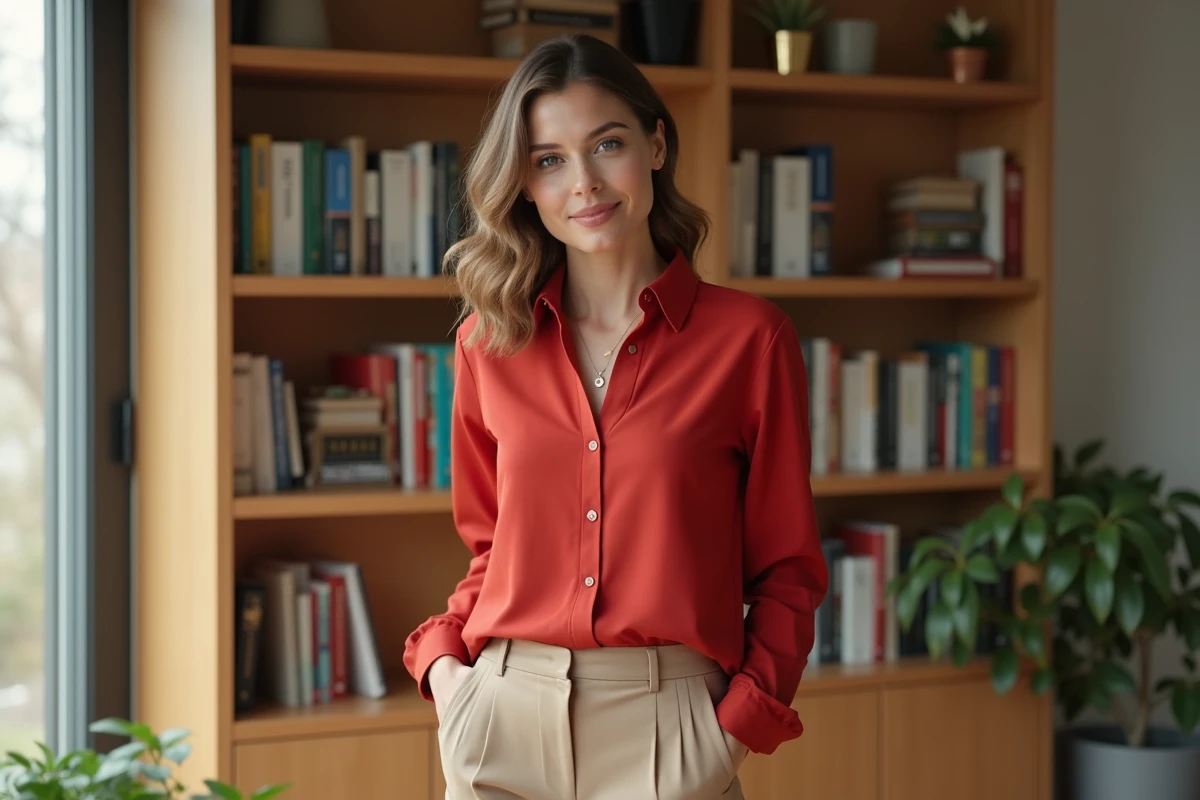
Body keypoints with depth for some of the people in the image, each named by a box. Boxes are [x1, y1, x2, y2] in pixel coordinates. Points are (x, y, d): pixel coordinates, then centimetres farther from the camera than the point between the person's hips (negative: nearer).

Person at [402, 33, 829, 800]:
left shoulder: (749, 335, -3)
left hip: (666, 731, -2)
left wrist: (741, 719, -9)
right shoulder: (489, 341, 6)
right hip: (504, 716, 2)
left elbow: (786, 567, 1)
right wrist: (441, 658, 0)